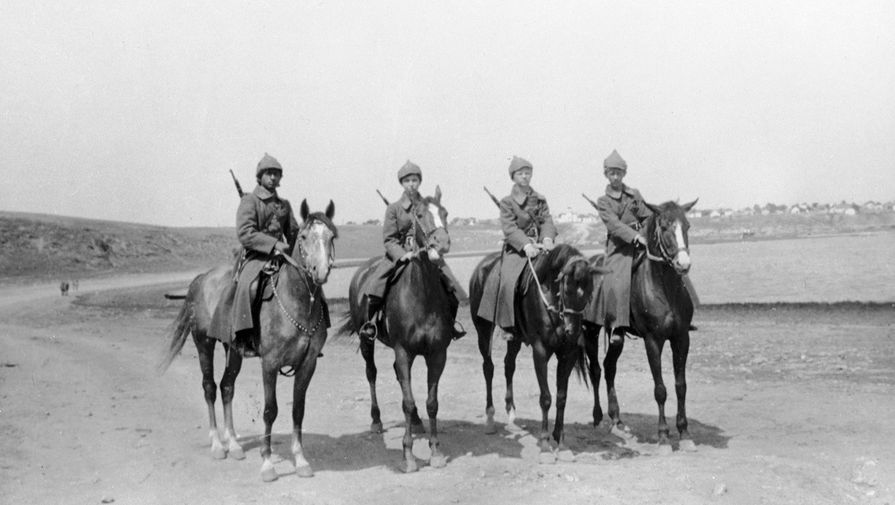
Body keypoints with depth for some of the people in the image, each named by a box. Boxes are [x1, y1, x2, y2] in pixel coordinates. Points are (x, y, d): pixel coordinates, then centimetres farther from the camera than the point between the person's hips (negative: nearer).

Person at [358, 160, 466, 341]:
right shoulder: (394, 208, 1)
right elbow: (388, 239, -2)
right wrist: (402, 254, -19)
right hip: (398, 255, -1)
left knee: (451, 286, -11)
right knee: (374, 286, -22)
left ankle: (450, 321, 14)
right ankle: (371, 322, -2)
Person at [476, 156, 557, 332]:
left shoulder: (540, 200, 14)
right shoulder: (507, 202, 1)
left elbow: (547, 220, 3)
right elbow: (509, 228, -10)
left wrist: (547, 238, -19)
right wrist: (526, 245, -26)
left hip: (539, 247, 4)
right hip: (516, 249, -4)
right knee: (508, 281, -25)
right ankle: (509, 324, -14)